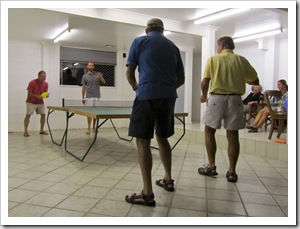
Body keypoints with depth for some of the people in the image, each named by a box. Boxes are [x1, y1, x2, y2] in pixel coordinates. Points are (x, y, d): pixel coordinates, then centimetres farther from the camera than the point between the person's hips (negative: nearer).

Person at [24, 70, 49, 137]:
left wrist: (47, 95, -22)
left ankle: (41, 130, 9)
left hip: (40, 102, 5)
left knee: (43, 115, -2)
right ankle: (25, 131, -3)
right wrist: (37, 96, -31)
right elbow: (29, 93, -17)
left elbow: (45, 93, 2)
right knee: (28, 115, -9)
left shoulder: (45, 84, -3)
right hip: (31, 102, -5)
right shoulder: (32, 82, -18)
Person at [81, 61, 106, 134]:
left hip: (97, 97, 2)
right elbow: (83, 87, 4)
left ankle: (94, 127, 19)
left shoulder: (98, 74, 5)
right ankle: (89, 128, 1)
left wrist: (101, 77, -21)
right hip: (89, 97, -2)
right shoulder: (85, 76, 2)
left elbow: (104, 82, 0)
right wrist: (83, 98, 0)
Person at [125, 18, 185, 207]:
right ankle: (168, 180, 31)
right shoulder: (173, 47, 18)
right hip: (169, 97, 5)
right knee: (162, 139, 19)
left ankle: (148, 194, -2)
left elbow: (129, 73, 6)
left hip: (147, 96, -5)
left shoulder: (139, 41, 8)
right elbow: (181, 79, 17)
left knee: (143, 142, -2)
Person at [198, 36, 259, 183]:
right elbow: (255, 81, 9)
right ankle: (232, 171, 11)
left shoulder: (213, 59, 1)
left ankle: (211, 166, 15)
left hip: (217, 98, -2)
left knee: (209, 131, 13)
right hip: (235, 99, 2)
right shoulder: (241, 60, 6)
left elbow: (205, 82, -6)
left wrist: (204, 95, 13)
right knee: (233, 135, 6)